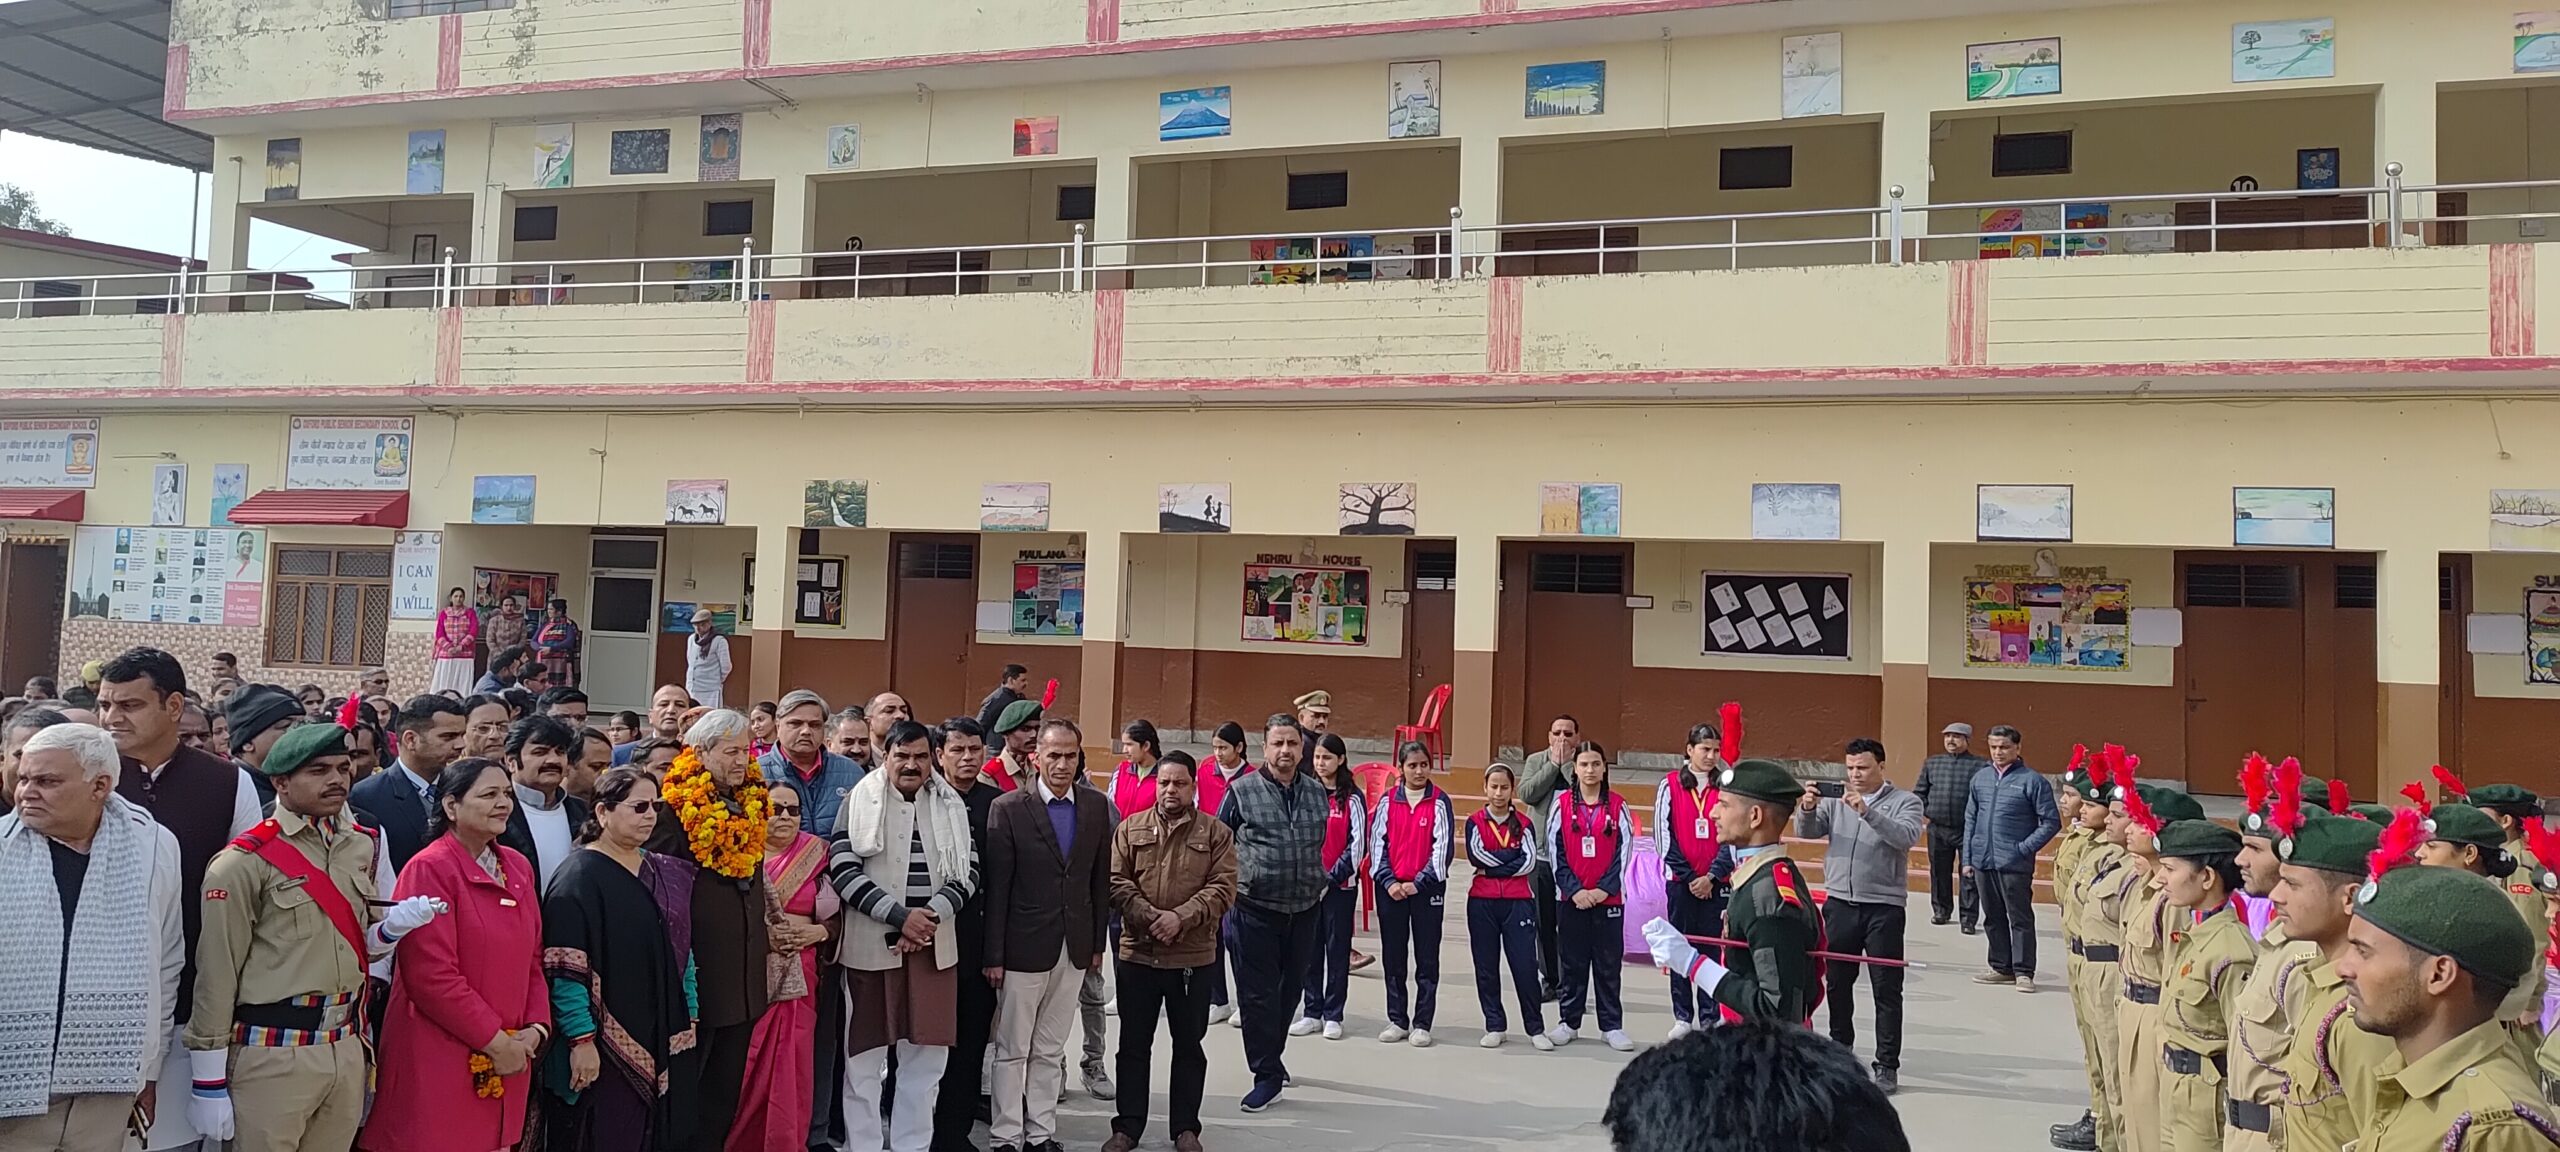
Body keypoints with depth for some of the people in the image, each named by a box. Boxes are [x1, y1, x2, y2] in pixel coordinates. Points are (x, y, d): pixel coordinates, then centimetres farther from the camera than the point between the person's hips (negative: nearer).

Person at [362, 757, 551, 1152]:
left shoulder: (518, 868, 10)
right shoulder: (429, 870, -12)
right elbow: (432, 976, -17)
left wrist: (536, 1027, 0)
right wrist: (494, 1041, -14)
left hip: (508, 1059, 7)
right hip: (440, 1060, -6)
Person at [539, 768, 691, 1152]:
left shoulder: (667, 873, 10)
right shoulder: (579, 877, -11)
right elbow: (566, 970, -16)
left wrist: (688, 1018, 10)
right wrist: (582, 1040, -20)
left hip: (659, 1040, 6)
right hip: (604, 1046, -6)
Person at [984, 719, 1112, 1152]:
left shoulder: (1096, 806, 3)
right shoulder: (1009, 808, -9)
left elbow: (1100, 879, 9)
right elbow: (997, 887, -9)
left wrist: (1097, 942, 8)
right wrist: (994, 954, -9)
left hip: (1074, 948, 4)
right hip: (1024, 946, -4)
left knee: (1050, 1050, 13)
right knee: (1012, 1050, 6)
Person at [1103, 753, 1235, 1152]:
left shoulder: (1216, 833, 1)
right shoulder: (1130, 829, 5)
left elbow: (1222, 888, -7)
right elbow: (1117, 883, -2)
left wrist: (1181, 918, -19)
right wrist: (1150, 918, -16)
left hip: (1193, 956, -1)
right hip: (1137, 954, 1)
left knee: (1189, 1045, 9)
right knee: (1134, 1044, 9)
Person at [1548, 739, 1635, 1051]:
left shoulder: (1617, 806, 1)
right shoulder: (1563, 804, 1)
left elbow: (1625, 850, 0)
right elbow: (1554, 850, 0)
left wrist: (1604, 888, -8)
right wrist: (1574, 889, -8)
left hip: (1609, 898, 0)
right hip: (1571, 898, 0)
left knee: (1608, 963, 5)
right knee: (1572, 962, 7)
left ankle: (1611, 1026, 13)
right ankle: (1568, 1022, 17)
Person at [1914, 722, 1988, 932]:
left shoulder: (1981, 766, -3)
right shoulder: (1931, 763, 11)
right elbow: (1919, 792, 16)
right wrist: (1926, 810, 3)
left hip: (1968, 830, -4)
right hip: (1938, 829, 4)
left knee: (1969, 875, -2)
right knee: (1939, 872, 14)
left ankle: (1968, 918, 3)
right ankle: (1940, 910, 29)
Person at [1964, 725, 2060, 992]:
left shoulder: (2032, 781, -6)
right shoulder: (1981, 778, 8)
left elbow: (2051, 821, -4)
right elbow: (1970, 819, 13)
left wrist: (2025, 848, -11)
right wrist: (1967, 858, 10)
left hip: (2015, 864, -5)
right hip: (1982, 862, 5)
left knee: (2020, 918, 1)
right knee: (1993, 918, 13)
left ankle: (2023, 971, 9)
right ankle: (2002, 968, 24)